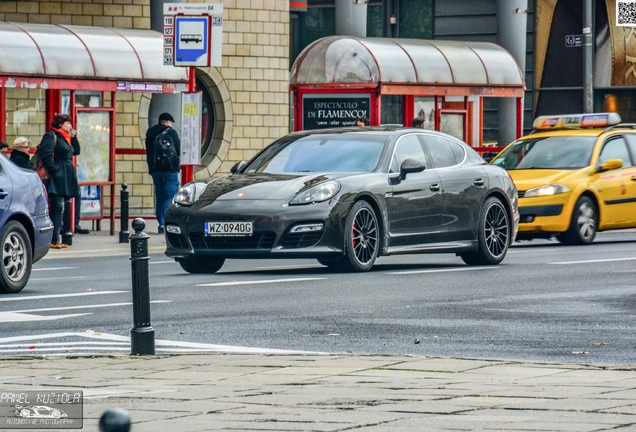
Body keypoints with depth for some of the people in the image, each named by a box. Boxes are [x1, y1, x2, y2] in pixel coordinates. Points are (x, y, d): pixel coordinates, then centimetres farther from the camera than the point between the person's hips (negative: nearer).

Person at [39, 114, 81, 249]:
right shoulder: (51, 136, -7)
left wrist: (73, 137, 12)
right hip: (58, 177, -9)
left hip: (66, 177, 9)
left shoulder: (66, 138, 20)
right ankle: (55, 239, -13)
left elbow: (76, 151, 22)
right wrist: (53, 170, -19)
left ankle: (56, 239, 10)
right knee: (58, 208, -12)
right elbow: (46, 154, -16)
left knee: (59, 209, 8)